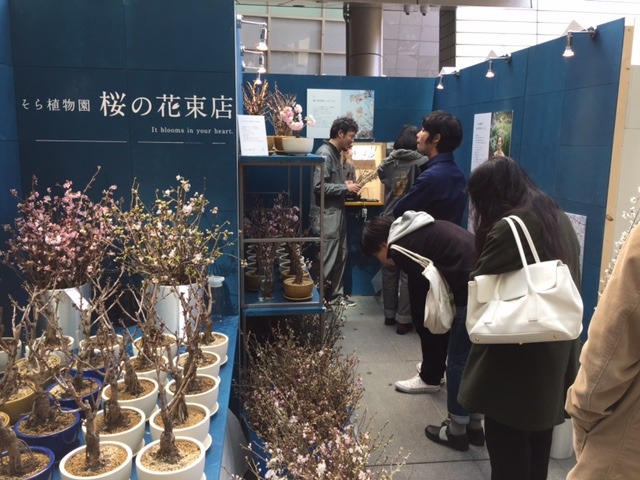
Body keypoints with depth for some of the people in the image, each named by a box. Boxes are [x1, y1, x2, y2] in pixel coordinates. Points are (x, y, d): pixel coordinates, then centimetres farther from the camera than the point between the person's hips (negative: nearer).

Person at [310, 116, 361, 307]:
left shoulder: (335, 153, 14)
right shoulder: (324, 153, -15)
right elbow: (319, 186, -23)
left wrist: (346, 185, 5)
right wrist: (346, 188, -16)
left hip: (336, 214, 10)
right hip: (326, 217, -10)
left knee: (340, 257, 14)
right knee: (327, 261, -4)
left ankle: (336, 294, 24)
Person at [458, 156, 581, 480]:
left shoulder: (509, 227, -21)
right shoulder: (560, 219, 6)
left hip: (517, 358, -8)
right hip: (555, 353, 9)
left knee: (508, 450, 7)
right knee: (537, 441, 22)